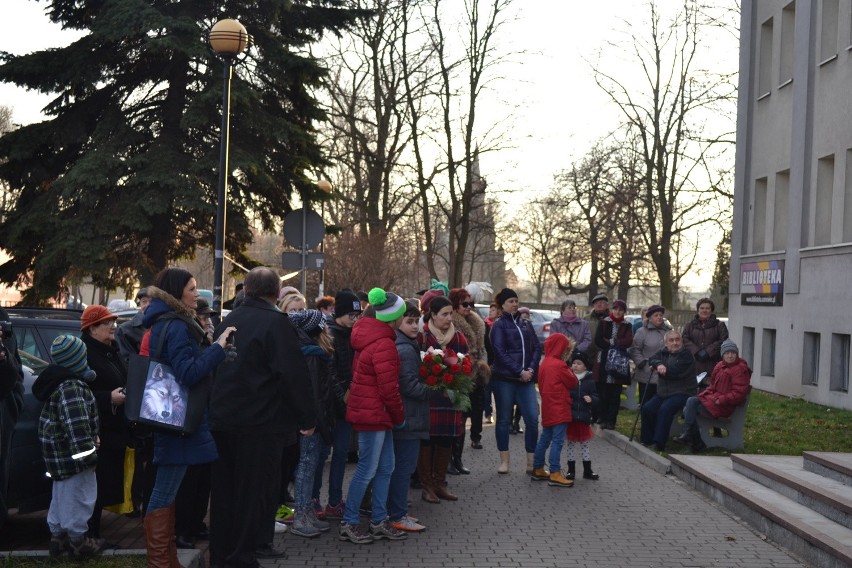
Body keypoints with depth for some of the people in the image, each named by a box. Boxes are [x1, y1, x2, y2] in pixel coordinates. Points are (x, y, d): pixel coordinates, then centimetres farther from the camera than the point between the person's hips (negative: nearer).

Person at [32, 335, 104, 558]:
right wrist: (88, 454, -26)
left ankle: (58, 535, 30)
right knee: (78, 496, 0)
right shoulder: (71, 388, -22)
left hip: (60, 452, 11)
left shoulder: (61, 382, 12)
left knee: (62, 494, 20)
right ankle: (77, 540, 9)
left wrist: (92, 437, 20)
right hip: (71, 454, -11)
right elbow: (76, 425, -28)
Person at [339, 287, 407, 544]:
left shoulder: (368, 336, 10)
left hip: (374, 413, 10)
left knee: (385, 468, 15)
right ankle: (348, 524, 10)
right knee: (367, 470, -1)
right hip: (373, 414, -10)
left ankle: (379, 521, 23)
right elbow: (389, 388, -20)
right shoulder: (384, 344, -21)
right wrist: (399, 418, -5)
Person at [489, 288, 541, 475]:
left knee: (533, 419, -5)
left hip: (526, 379, 4)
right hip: (504, 379, -4)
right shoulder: (499, 325, 0)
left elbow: (537, 348, 10)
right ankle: (504, 461, 13)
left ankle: (531, 462, 2)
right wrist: (519, 372, -13)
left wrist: (531, 369, -6)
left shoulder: (526, 324, 14)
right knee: (504, 419, 4)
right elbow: (500, 352, -9)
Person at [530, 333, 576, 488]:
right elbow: (573, 382, -4)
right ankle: (555, 474, -12)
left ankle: (538, 469, 24)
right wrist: (569, 370, 9)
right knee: (558, 441, -9)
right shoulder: (559, 365, -14)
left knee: (545, 439, 16)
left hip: (548, 408, 9)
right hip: (559, 409, -9)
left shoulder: (544, 364, 12)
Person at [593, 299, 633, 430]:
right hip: (604, 361, -1)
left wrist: (610, 342, -9)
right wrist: (616, 345, -8)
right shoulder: (604, 323, 10)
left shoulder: (627, 326, 11)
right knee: (603, 392, -3)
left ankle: (611, 420, 4)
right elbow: (597, 340, -2)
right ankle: (603, 419, 4)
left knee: (615, 394, 0)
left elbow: (628, 341, -6)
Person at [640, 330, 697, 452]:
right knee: (647, 408, -15)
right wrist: (659, 365, -25)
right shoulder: (663, 353, 15)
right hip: (663, 393, 6)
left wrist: (660, 369, -6)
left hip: (682, 393, -6)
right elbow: (652, 360, -3)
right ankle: (647, 440, -4)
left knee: (665, 409, -30)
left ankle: (659, 444, -29)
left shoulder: (686, 355, -5)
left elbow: (676, 371, -18)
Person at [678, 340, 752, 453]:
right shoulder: (719, 366, 14)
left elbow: (739, 394, -15)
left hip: (724, 406, -8)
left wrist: (720, 400, -18)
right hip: (713, 396, 8)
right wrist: (706, 392, 4)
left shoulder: (740, 369, -11)